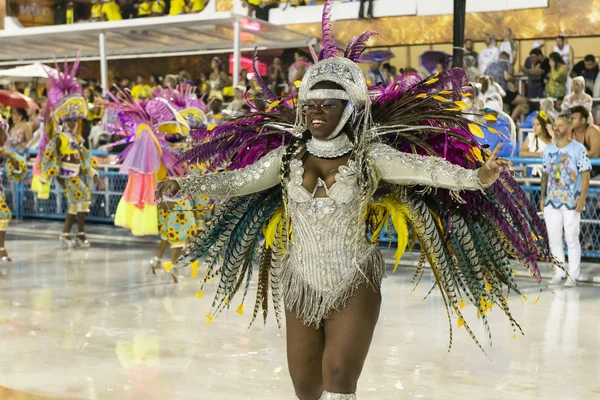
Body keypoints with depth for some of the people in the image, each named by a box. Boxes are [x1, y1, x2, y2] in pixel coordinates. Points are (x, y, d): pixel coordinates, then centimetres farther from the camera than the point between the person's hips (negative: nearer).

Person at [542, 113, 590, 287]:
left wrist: (582, 198, -17)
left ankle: (573, 276, 8)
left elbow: (585, 175, -9)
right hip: (551, 202, 5)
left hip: (571, 203, -5)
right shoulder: (548, 149, 9)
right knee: (554, 239, 8)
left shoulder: (578, 149, -7)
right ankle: (560, 272, 19)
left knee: (572, 240, 0)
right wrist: (542, 197, 10)